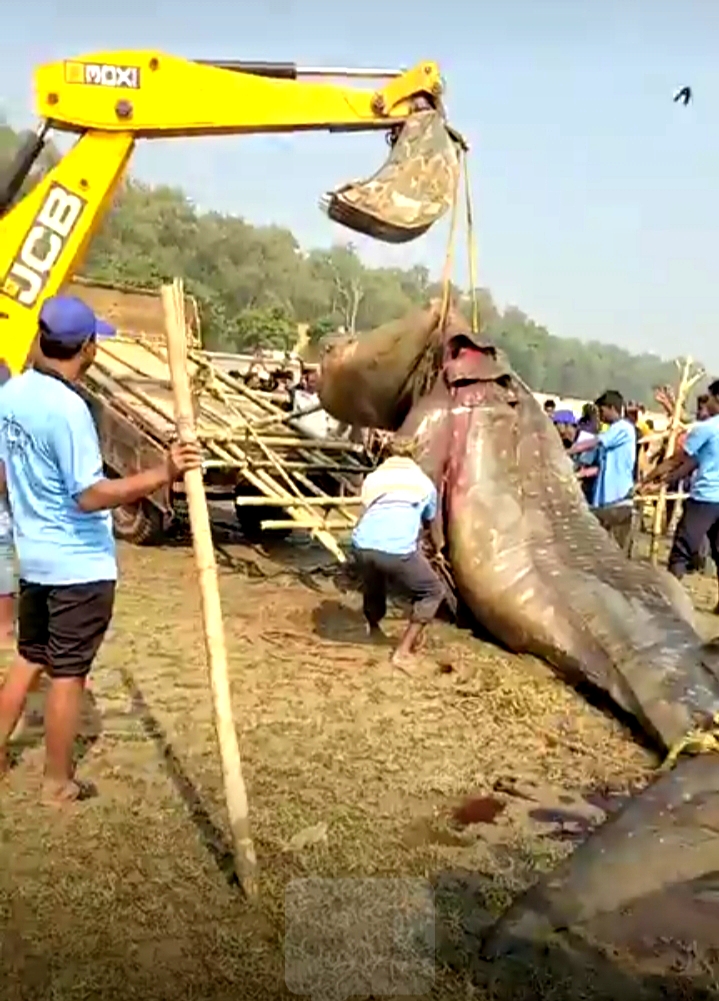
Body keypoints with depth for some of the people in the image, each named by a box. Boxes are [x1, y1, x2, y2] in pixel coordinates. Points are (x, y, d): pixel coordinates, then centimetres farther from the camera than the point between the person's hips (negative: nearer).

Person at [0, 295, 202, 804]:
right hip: (81, 565, -8)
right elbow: (90, 495, -27)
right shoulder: (67, 407, -24)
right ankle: (59, 782, 21)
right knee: (68, 674, 6)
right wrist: (162, 474, -32)